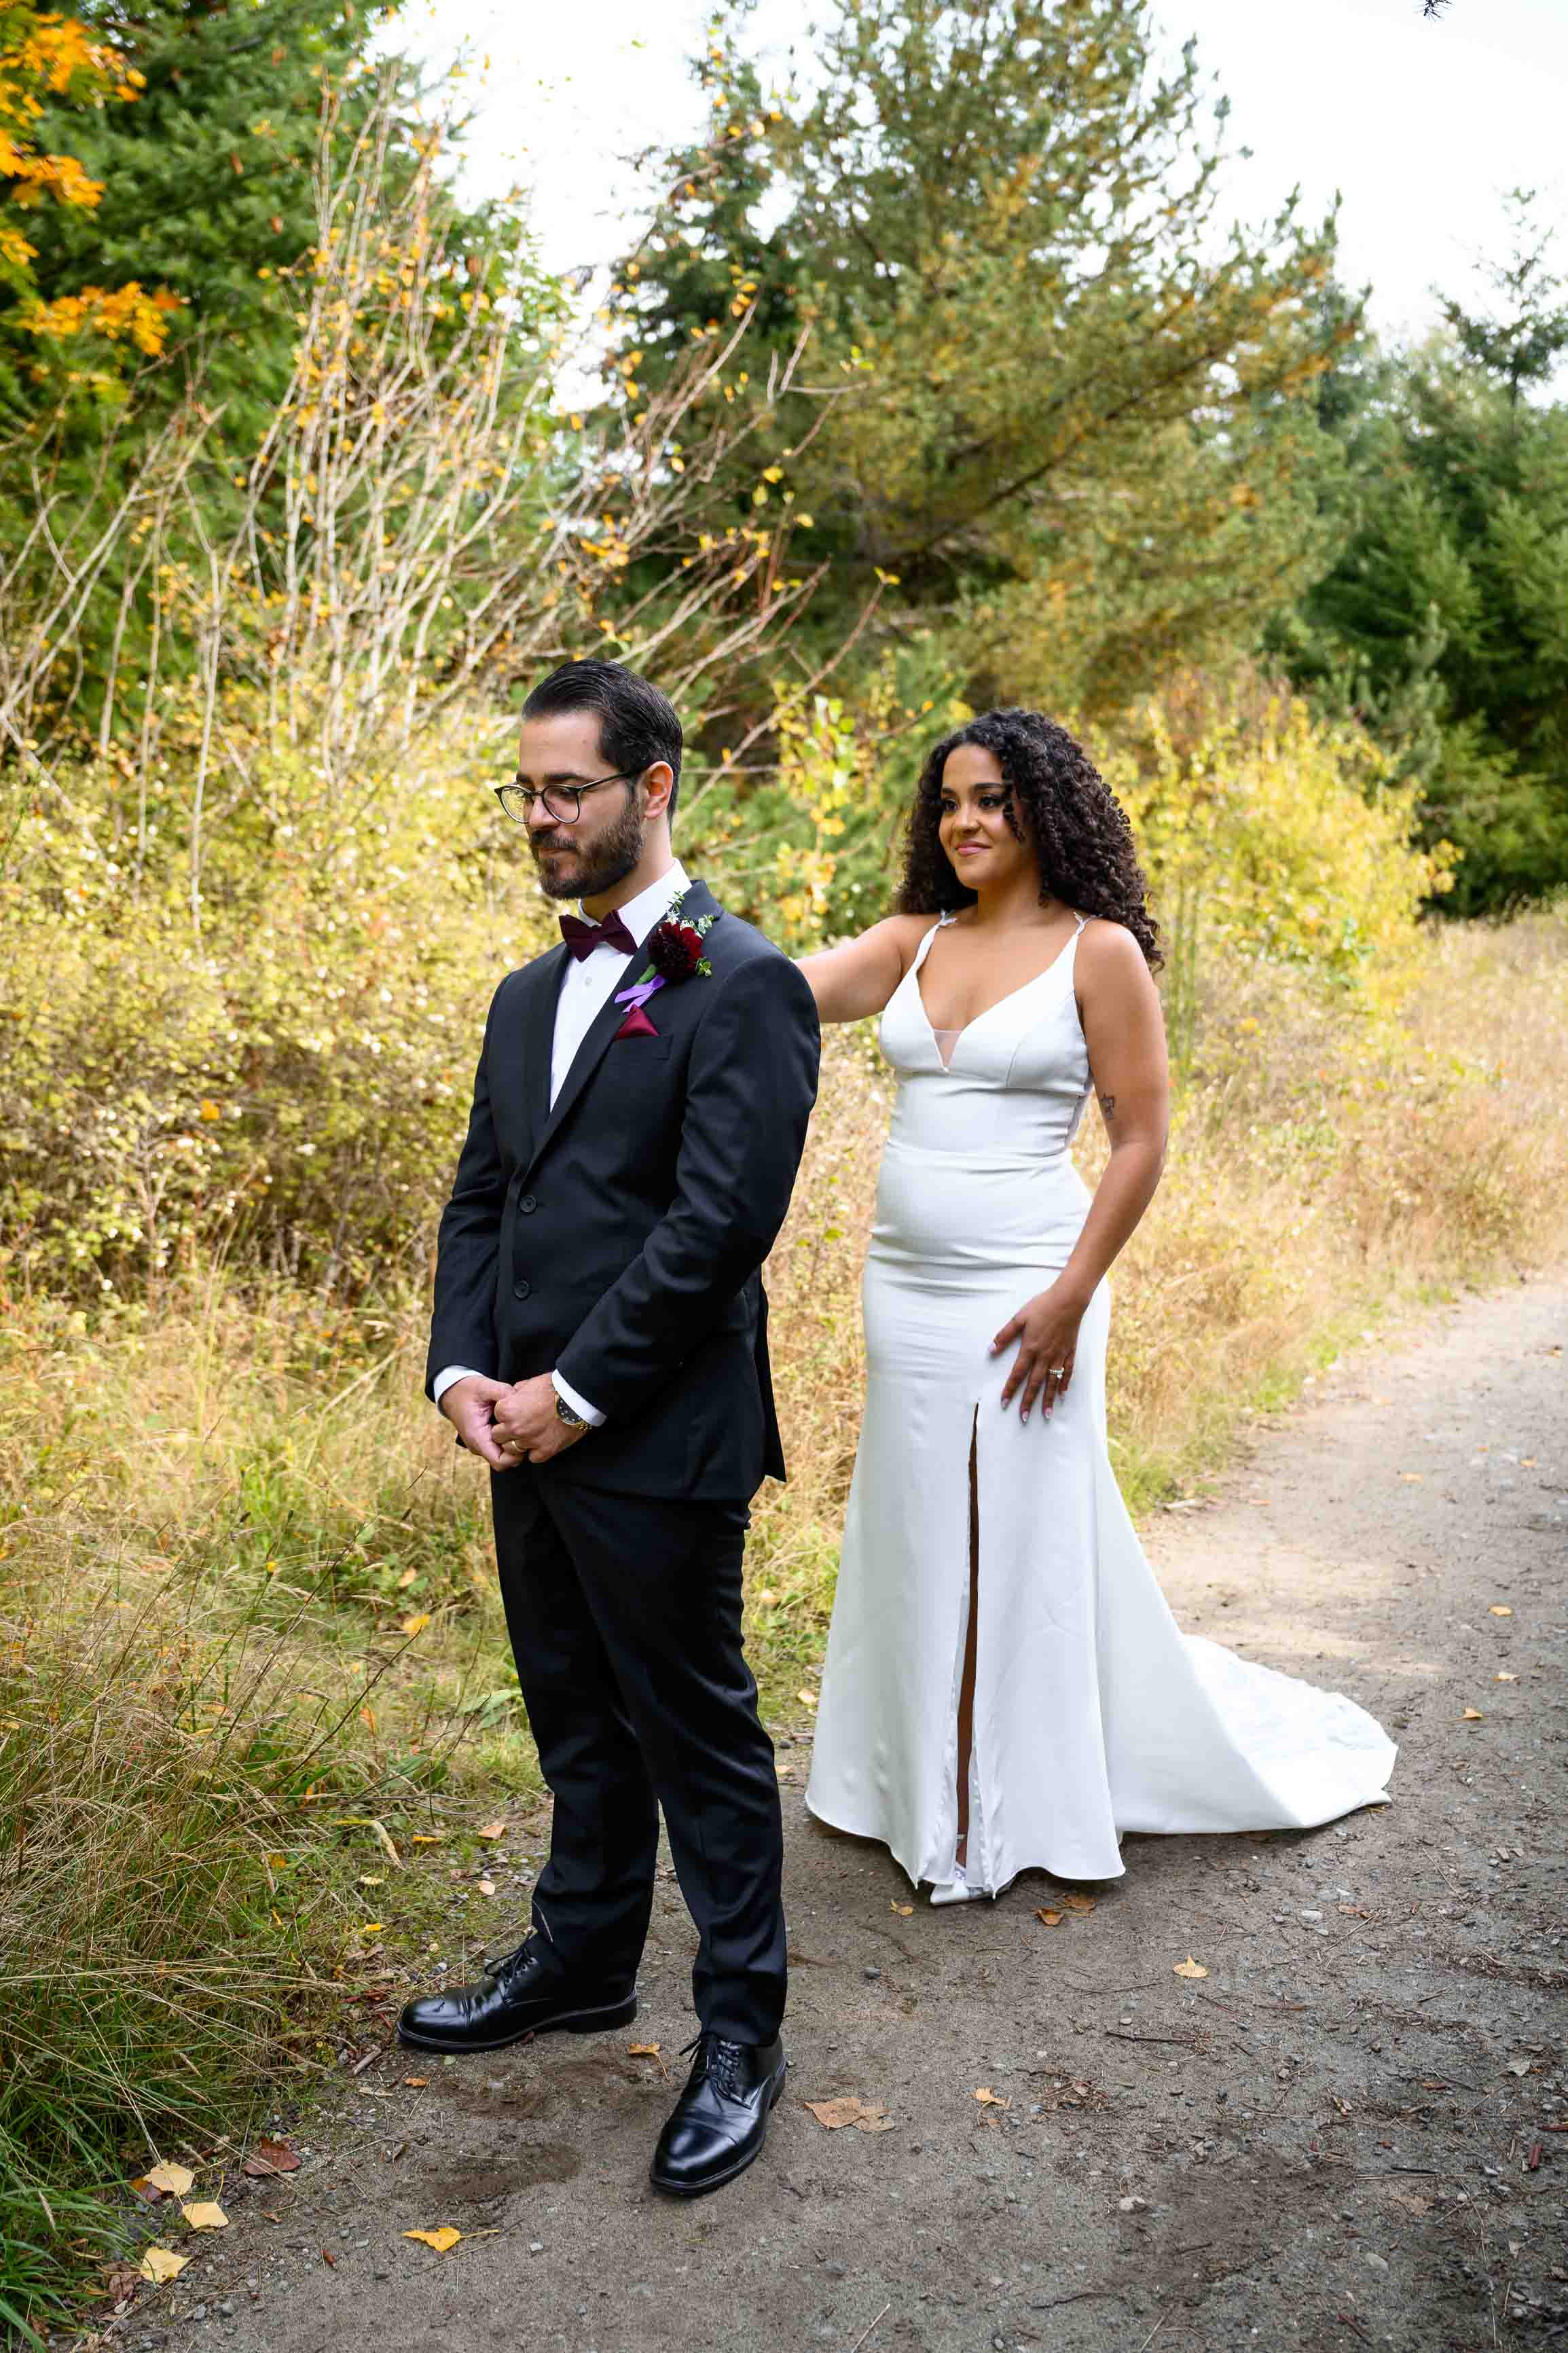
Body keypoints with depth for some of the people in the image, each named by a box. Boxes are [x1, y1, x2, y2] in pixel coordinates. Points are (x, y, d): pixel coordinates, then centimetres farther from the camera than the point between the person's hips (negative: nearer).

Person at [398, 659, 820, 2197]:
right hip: (529, 1435, 7)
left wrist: (572, 1393, -16)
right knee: (578, 1724, 21)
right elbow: (478, 1200, 14)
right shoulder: (528, 998, 15)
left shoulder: (744, 986, -11)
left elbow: (721, 1221, -19)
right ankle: (582, 1960, 40)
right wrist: (462, 1371, -1)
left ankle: (739, 2028, 23)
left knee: (699, 1738, 6)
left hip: (659, 1444, -7)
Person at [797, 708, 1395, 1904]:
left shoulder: (1099, 951, -6)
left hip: (1019, 1296, -5)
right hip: (905, 1289, 6)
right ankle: (923, 1785, 32)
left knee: (1019, 1544, 3)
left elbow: (1142, 1141, -8)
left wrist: (1070, 1298, -15)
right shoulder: (914, 941, 8)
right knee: (914, 1539, 14)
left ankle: (1016, 1812, 21)